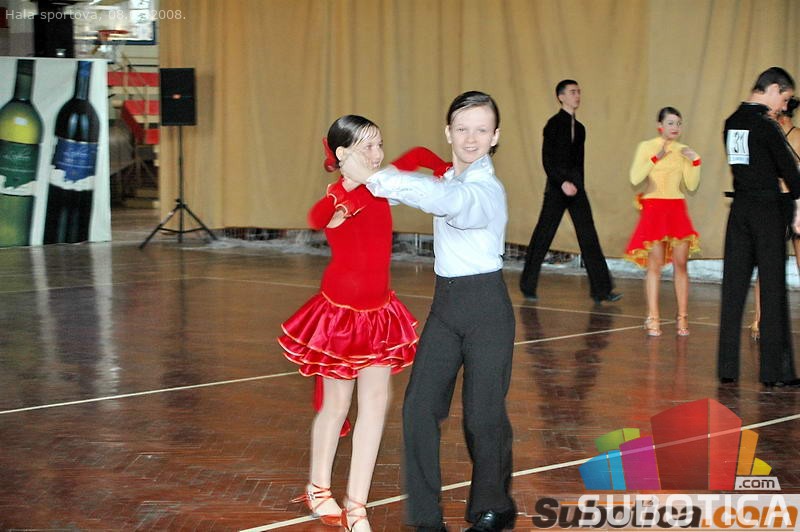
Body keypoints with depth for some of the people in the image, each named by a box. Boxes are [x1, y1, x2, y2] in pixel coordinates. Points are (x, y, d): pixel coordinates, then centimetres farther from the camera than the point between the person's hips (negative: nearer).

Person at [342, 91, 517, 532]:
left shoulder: (485, 190, -19)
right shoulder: (451, 180, 8)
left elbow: (441, 199, -40)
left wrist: (370, 176, -39)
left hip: (485, 306, -7)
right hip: (445, 304, 7)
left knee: (483, 416, 1)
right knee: (419, 407, -1)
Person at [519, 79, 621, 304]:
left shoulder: (579, 128, 15)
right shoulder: (554, 124, -5)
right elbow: (547, 160, -12)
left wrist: (579, 187, 18)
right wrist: (563, 183, -22)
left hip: (576, 186, 6)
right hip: (556, 185, -6)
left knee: (589, 237, -1)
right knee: (543, 237, 0)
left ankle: (601, 290, -4)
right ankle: (528, 287, 12)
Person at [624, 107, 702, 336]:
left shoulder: (682, 151, 11)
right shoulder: (646, 147, 1)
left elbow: (692, 186, 8)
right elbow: (635, 178, -11)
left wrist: (695, 161, -4)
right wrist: (656, 157, -17)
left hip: (677, 209, 3)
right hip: (653, 208, -3)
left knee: (680, 263, -1)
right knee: (655, 263, -7)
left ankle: (682, 317, 3)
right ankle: (653, 318, -4)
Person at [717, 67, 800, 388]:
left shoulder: (731, 123, 10)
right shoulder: (765, 125, -13)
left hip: (739, 209, 7)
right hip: (767, 210, -7)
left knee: (733, 288, 8)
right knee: (773, 291, 0)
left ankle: (727, 369, 9)